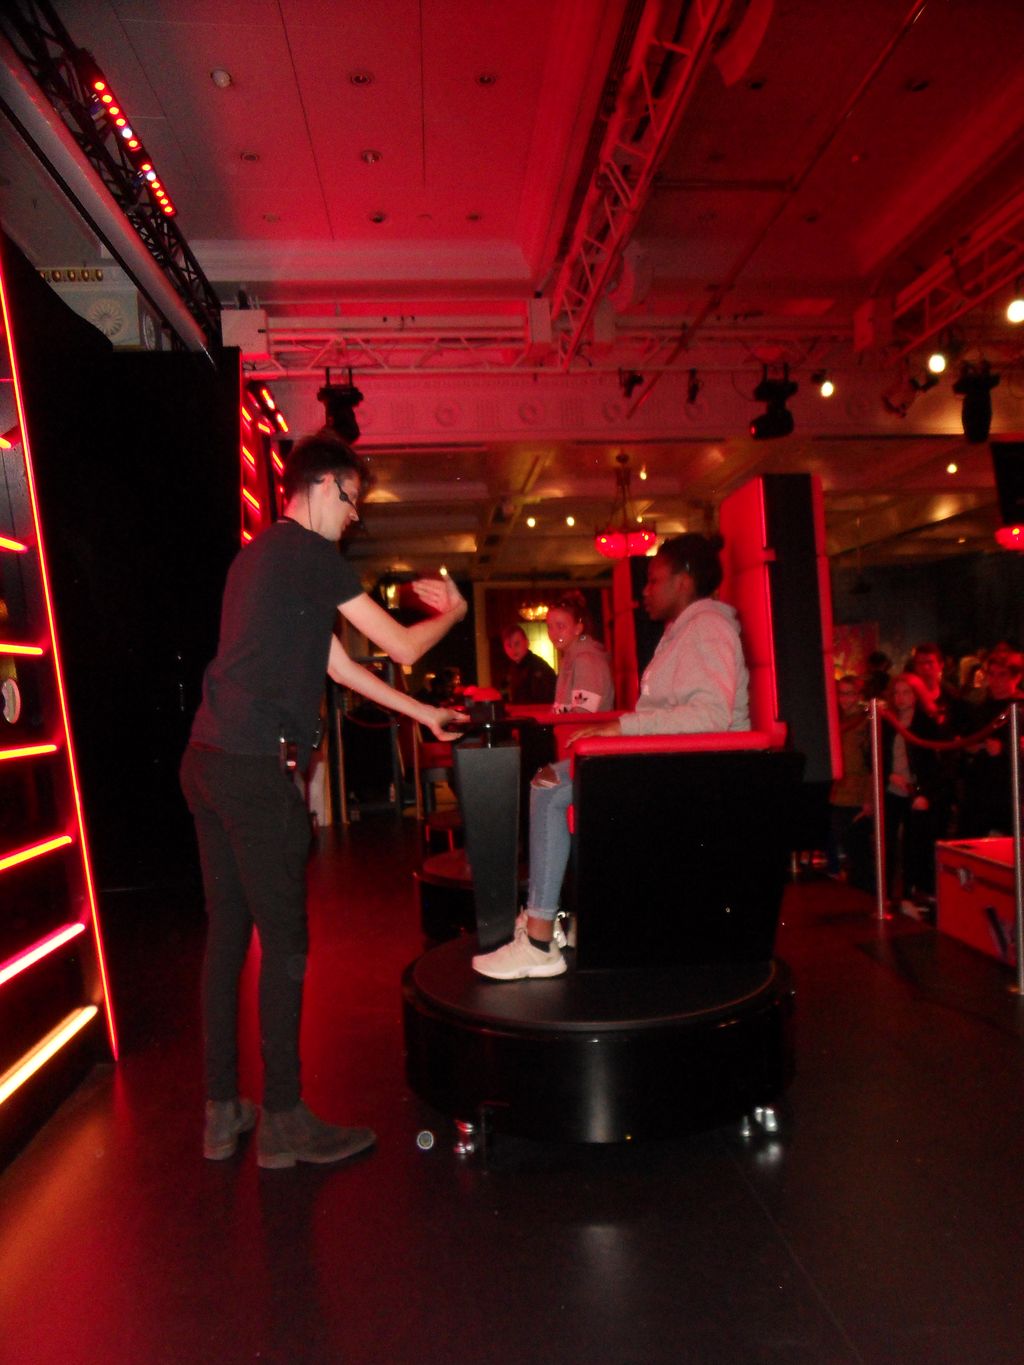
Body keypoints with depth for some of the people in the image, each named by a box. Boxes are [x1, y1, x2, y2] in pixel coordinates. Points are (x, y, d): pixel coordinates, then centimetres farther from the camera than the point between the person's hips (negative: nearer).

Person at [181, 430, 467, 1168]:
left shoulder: (257, 556, 22)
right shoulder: (311, 553, -7)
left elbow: (335, 662, 22)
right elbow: (403, 647, -4)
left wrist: (425, 713, 24)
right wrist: (453, 610, 17)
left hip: (208, 760, 9)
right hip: (257, 767, -9)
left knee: (228, 932, 13)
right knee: (284, 942, 1)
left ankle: (222, 1112, 24)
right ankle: (284, 1121, 13)